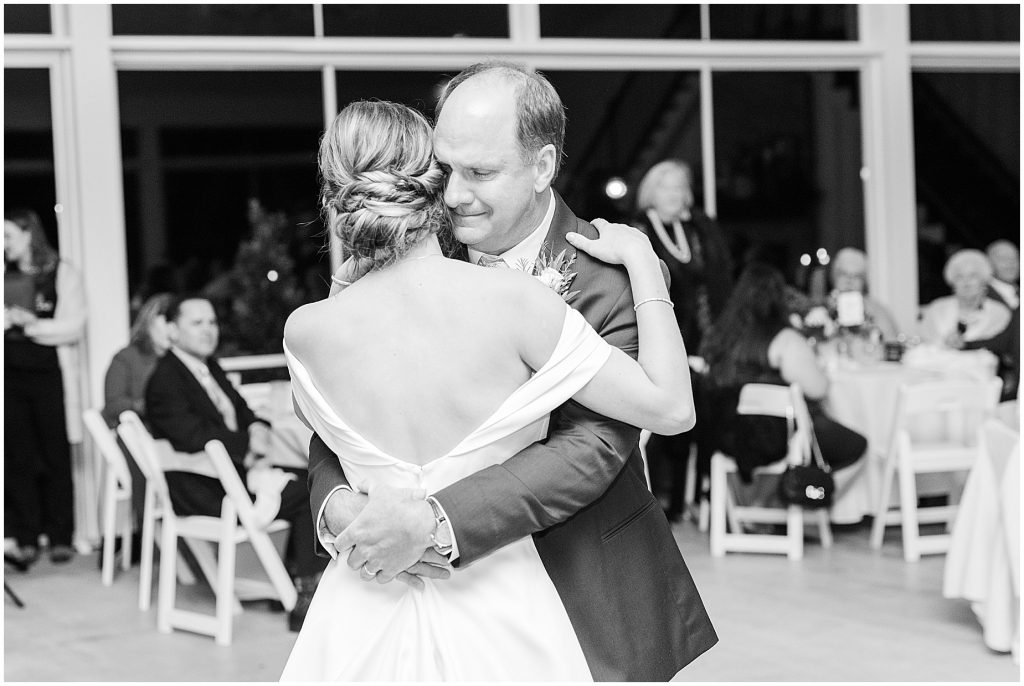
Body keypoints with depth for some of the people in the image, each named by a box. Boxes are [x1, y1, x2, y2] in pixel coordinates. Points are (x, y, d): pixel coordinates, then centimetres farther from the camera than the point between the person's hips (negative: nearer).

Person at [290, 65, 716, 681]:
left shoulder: (611, 276, -16)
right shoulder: (414, 264, -3)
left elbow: (593, 447, -25)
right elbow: (341, 410, -1)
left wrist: (434, 521, -33)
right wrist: (335, 502, -22)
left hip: (589, 603, -3)